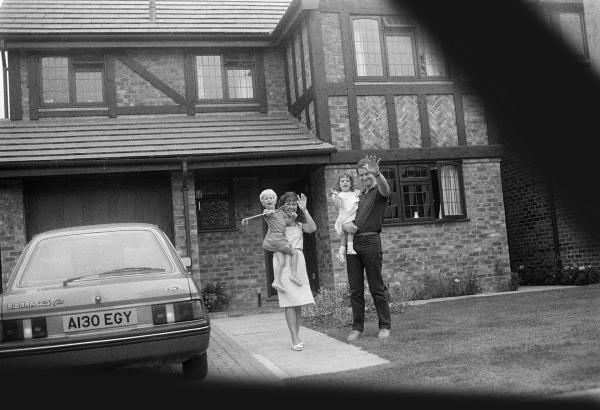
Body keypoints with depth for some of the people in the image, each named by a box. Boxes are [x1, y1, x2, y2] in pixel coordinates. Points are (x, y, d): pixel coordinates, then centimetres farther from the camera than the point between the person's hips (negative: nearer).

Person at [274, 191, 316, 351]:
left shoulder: (300, 223, 16)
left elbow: (312, 228, -4)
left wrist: (304, 209, -6)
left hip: (298, 259, 5)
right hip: (283, 259, -4)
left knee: (299, 302, 4)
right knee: (290, 301, -11)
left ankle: (297, 337, 13)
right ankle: (295, 340, -13)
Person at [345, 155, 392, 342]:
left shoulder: (379, 192, 2)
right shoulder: (360, 195, 23)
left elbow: (385, 189, -25)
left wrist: (376, 174, -42)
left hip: (370, 241, -6)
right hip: (352, 242, 6)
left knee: (377, 288, -1)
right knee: (355, 289, 5)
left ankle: (385, 326, 8)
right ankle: (357, 327, 10)